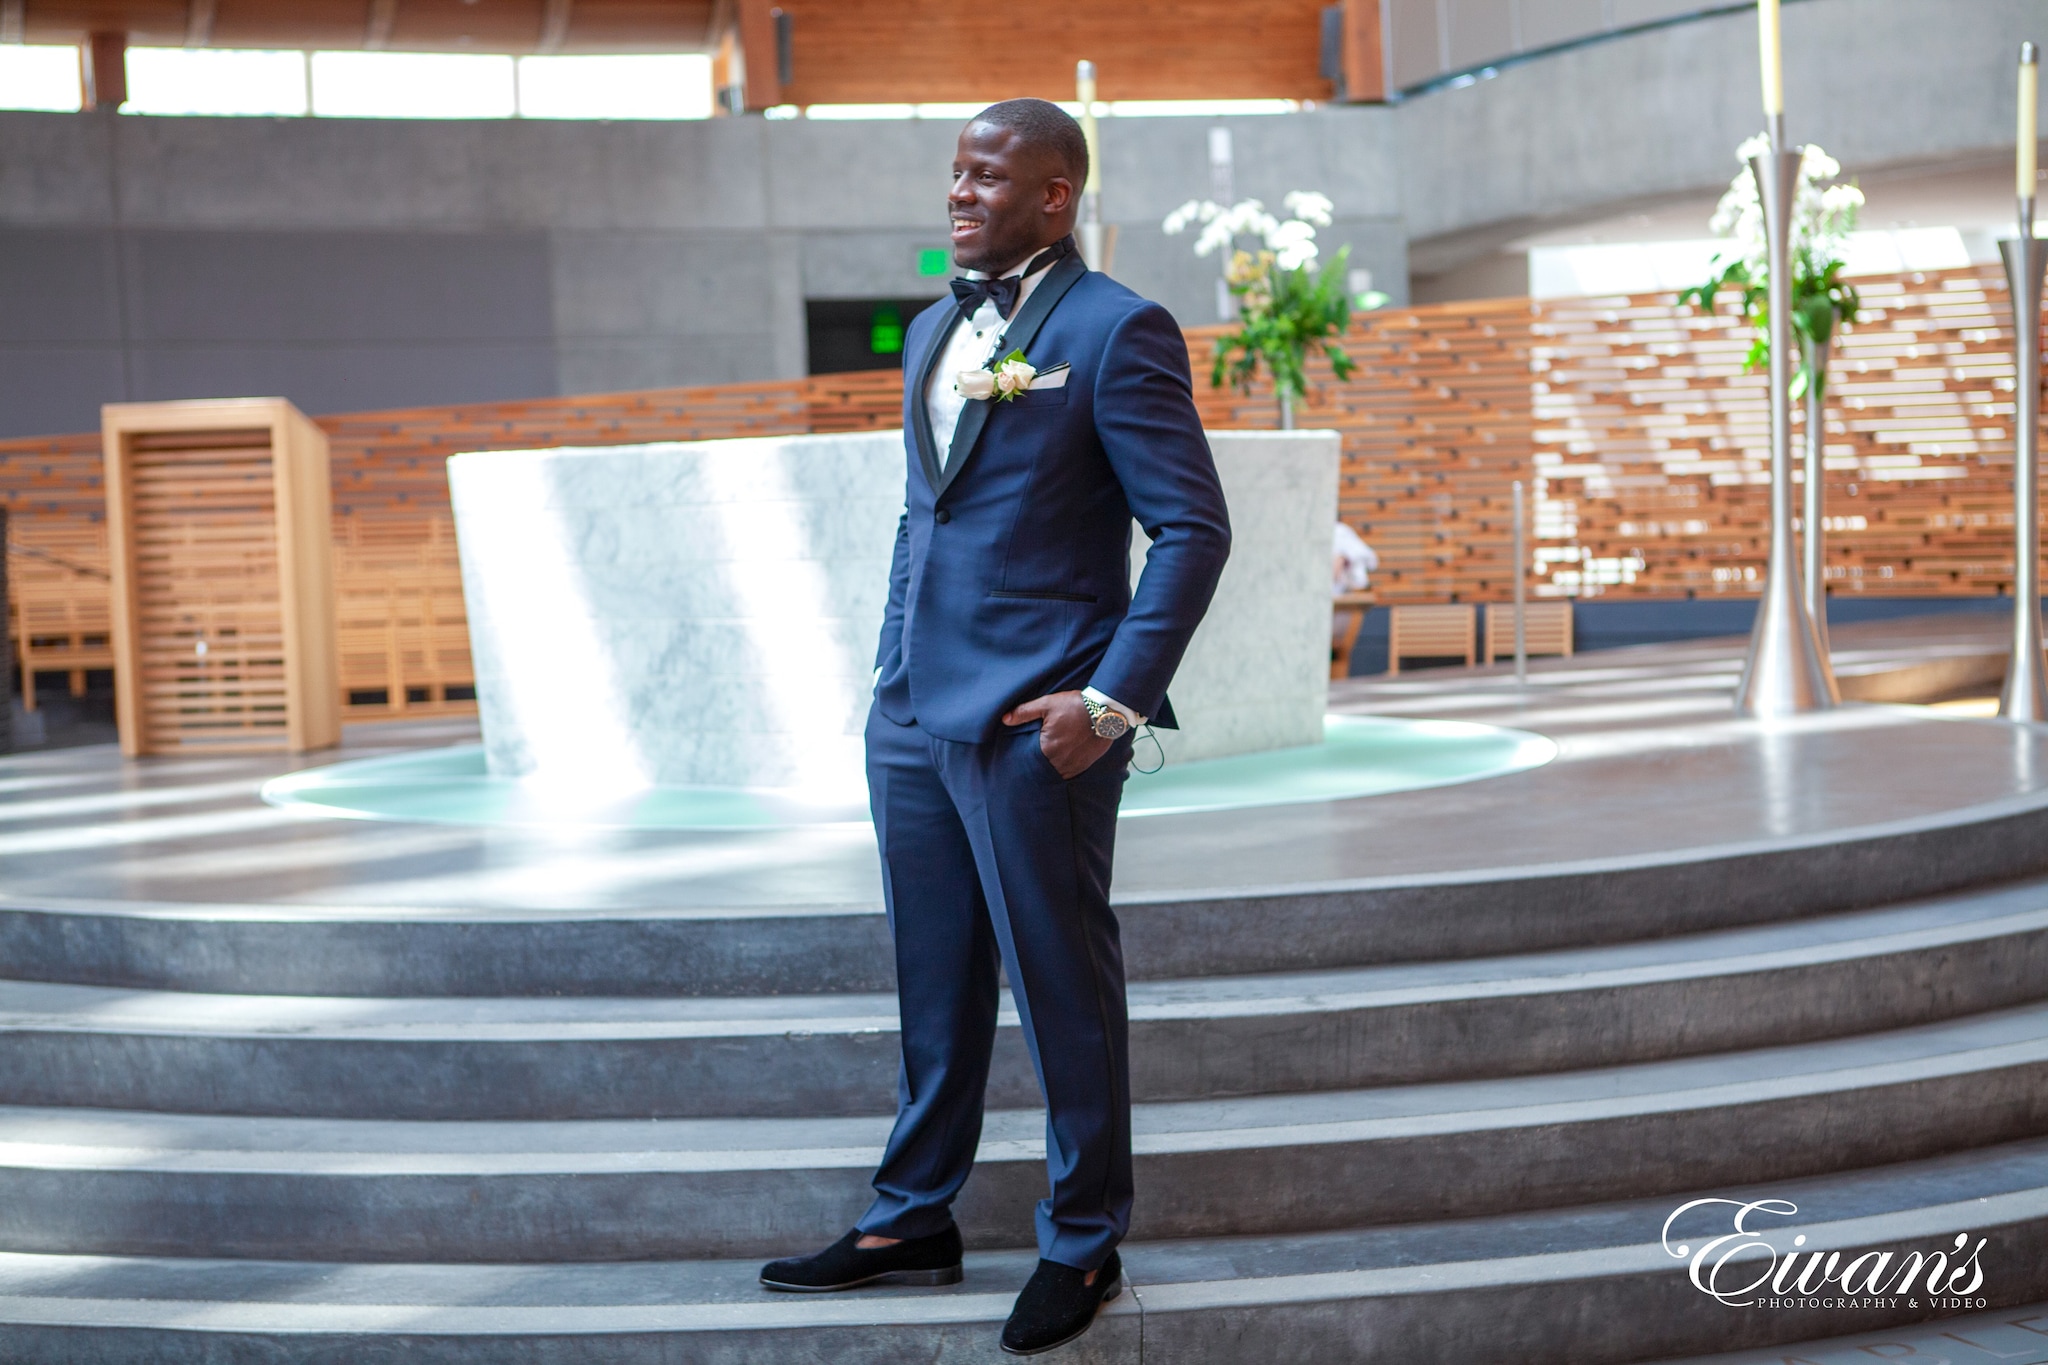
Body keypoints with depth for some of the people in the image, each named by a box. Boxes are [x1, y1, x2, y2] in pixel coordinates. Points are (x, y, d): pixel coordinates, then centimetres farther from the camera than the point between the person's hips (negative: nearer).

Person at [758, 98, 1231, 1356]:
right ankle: (916, 1218, 28)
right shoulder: (934, 330, 15)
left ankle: (1085, 1246, 17)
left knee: (1065, 989, 4)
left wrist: (1113, 700, -17)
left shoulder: (1116, 332, -9)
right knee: (934, 981, 16)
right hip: (916, 711, 7)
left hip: (1034, 722, -7)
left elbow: (1194, 527, -12)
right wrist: (895, 669, 17)